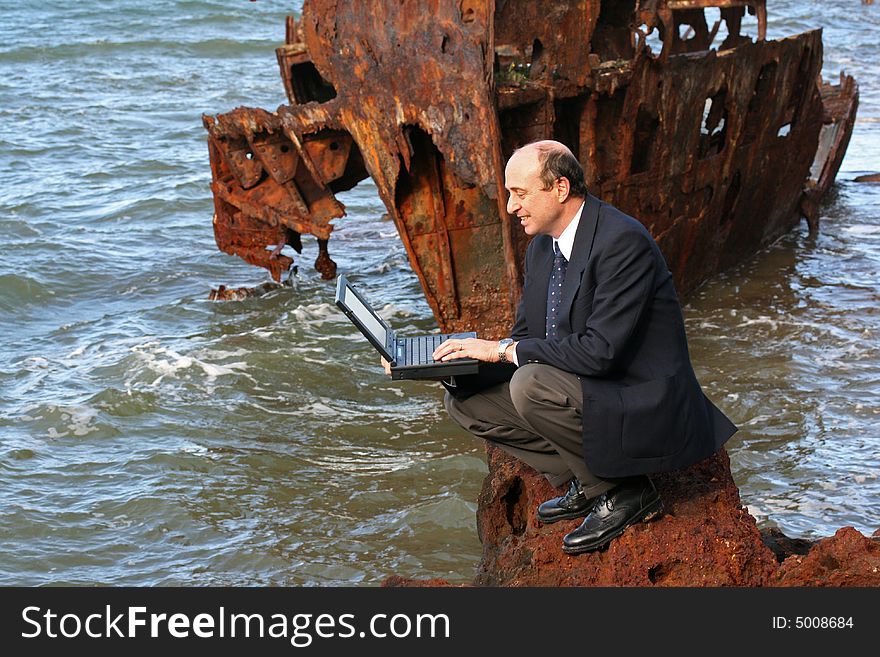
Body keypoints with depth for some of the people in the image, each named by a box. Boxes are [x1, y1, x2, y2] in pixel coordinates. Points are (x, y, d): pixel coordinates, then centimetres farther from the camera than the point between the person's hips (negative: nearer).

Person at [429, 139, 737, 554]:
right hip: (588, 392, 9)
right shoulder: (542, 247, 6)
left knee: (531, 384, -31)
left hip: (645, 410, -9)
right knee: (464, 397, 2)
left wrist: (502, 350, -21)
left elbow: (599, 351, -29)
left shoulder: (623, 242, -22)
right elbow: (525, 337, 12)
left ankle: (624, 490, -9)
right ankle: (586, 481, 6)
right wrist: (461, 359, -6)